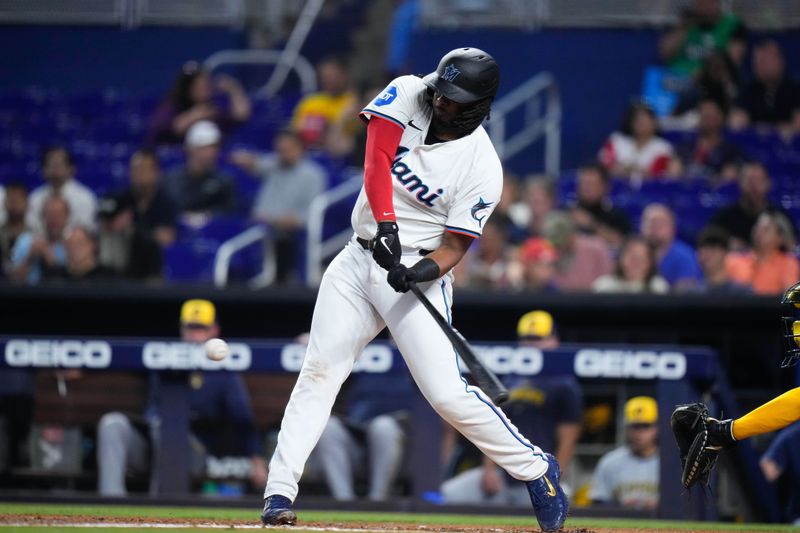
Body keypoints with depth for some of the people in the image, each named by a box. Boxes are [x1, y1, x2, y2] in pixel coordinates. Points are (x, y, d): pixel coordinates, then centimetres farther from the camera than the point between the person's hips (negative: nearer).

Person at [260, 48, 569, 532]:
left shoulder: (482, 168, -13)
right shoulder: (408, 95, -2)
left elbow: (455, 245, -12)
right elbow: (377, 156, -15)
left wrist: (426, 270, -33)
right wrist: (385, 223, -29)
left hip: (420, 269, -4)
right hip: (360, 258, 4)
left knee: (448, 393, -13)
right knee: (320, 370, -5)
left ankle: (535, 469, 5)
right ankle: (279, 493, -4)